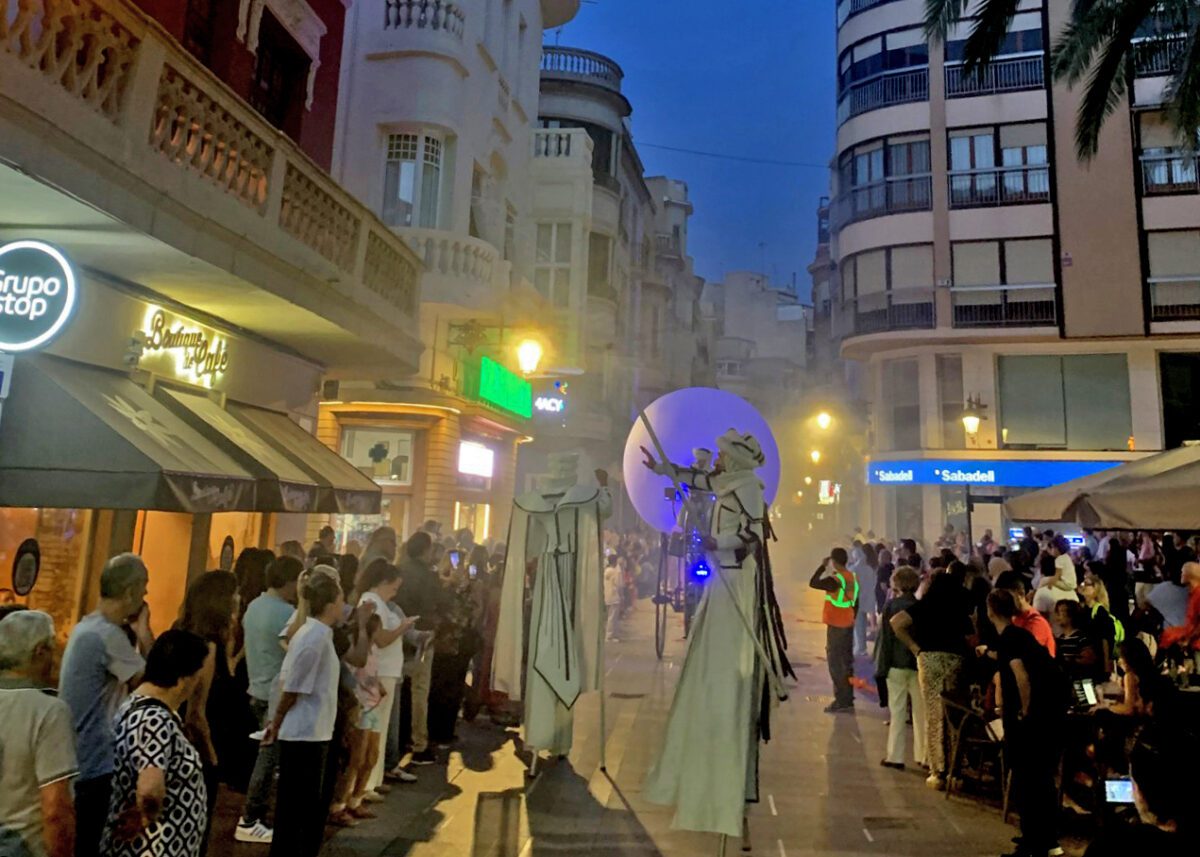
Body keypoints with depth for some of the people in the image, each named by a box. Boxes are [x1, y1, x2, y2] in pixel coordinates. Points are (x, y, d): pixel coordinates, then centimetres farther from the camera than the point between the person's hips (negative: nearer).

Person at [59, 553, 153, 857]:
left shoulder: (87, 626, 6)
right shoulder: (109, 635, -24)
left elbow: (129, 673, 9)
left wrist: (133, 632, 0)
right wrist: (144, 631, -13)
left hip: (79, 760, 10)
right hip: (95, 765, -10)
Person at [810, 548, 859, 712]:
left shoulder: (835, 579, -20)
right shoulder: (853, 577, 6)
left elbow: (813, 583, -19)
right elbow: (856, 602, 12)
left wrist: (822, 566, -10)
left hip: (836, 625, -8)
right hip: (849, 625, 8)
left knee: (835, 663, -3)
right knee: (847, 661, 15)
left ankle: (841, 701, -1)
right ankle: (848, 699, 22)